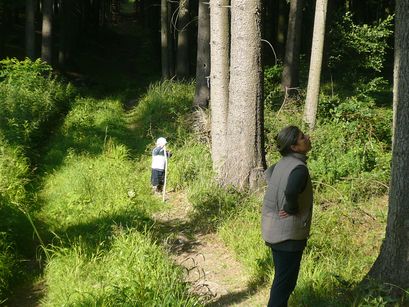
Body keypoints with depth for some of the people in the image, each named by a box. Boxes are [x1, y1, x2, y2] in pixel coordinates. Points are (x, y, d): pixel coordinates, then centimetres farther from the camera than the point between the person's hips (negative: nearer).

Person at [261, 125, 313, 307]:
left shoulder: (283, 163, 4)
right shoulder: (299, 168, -22)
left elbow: (268, 175, 24)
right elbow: (291, 191, -41)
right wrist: (292, 209, -20)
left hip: (276, 231, 9)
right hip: (288, 234, -9)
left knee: (282, 278, 22)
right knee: (285, 281, 3)